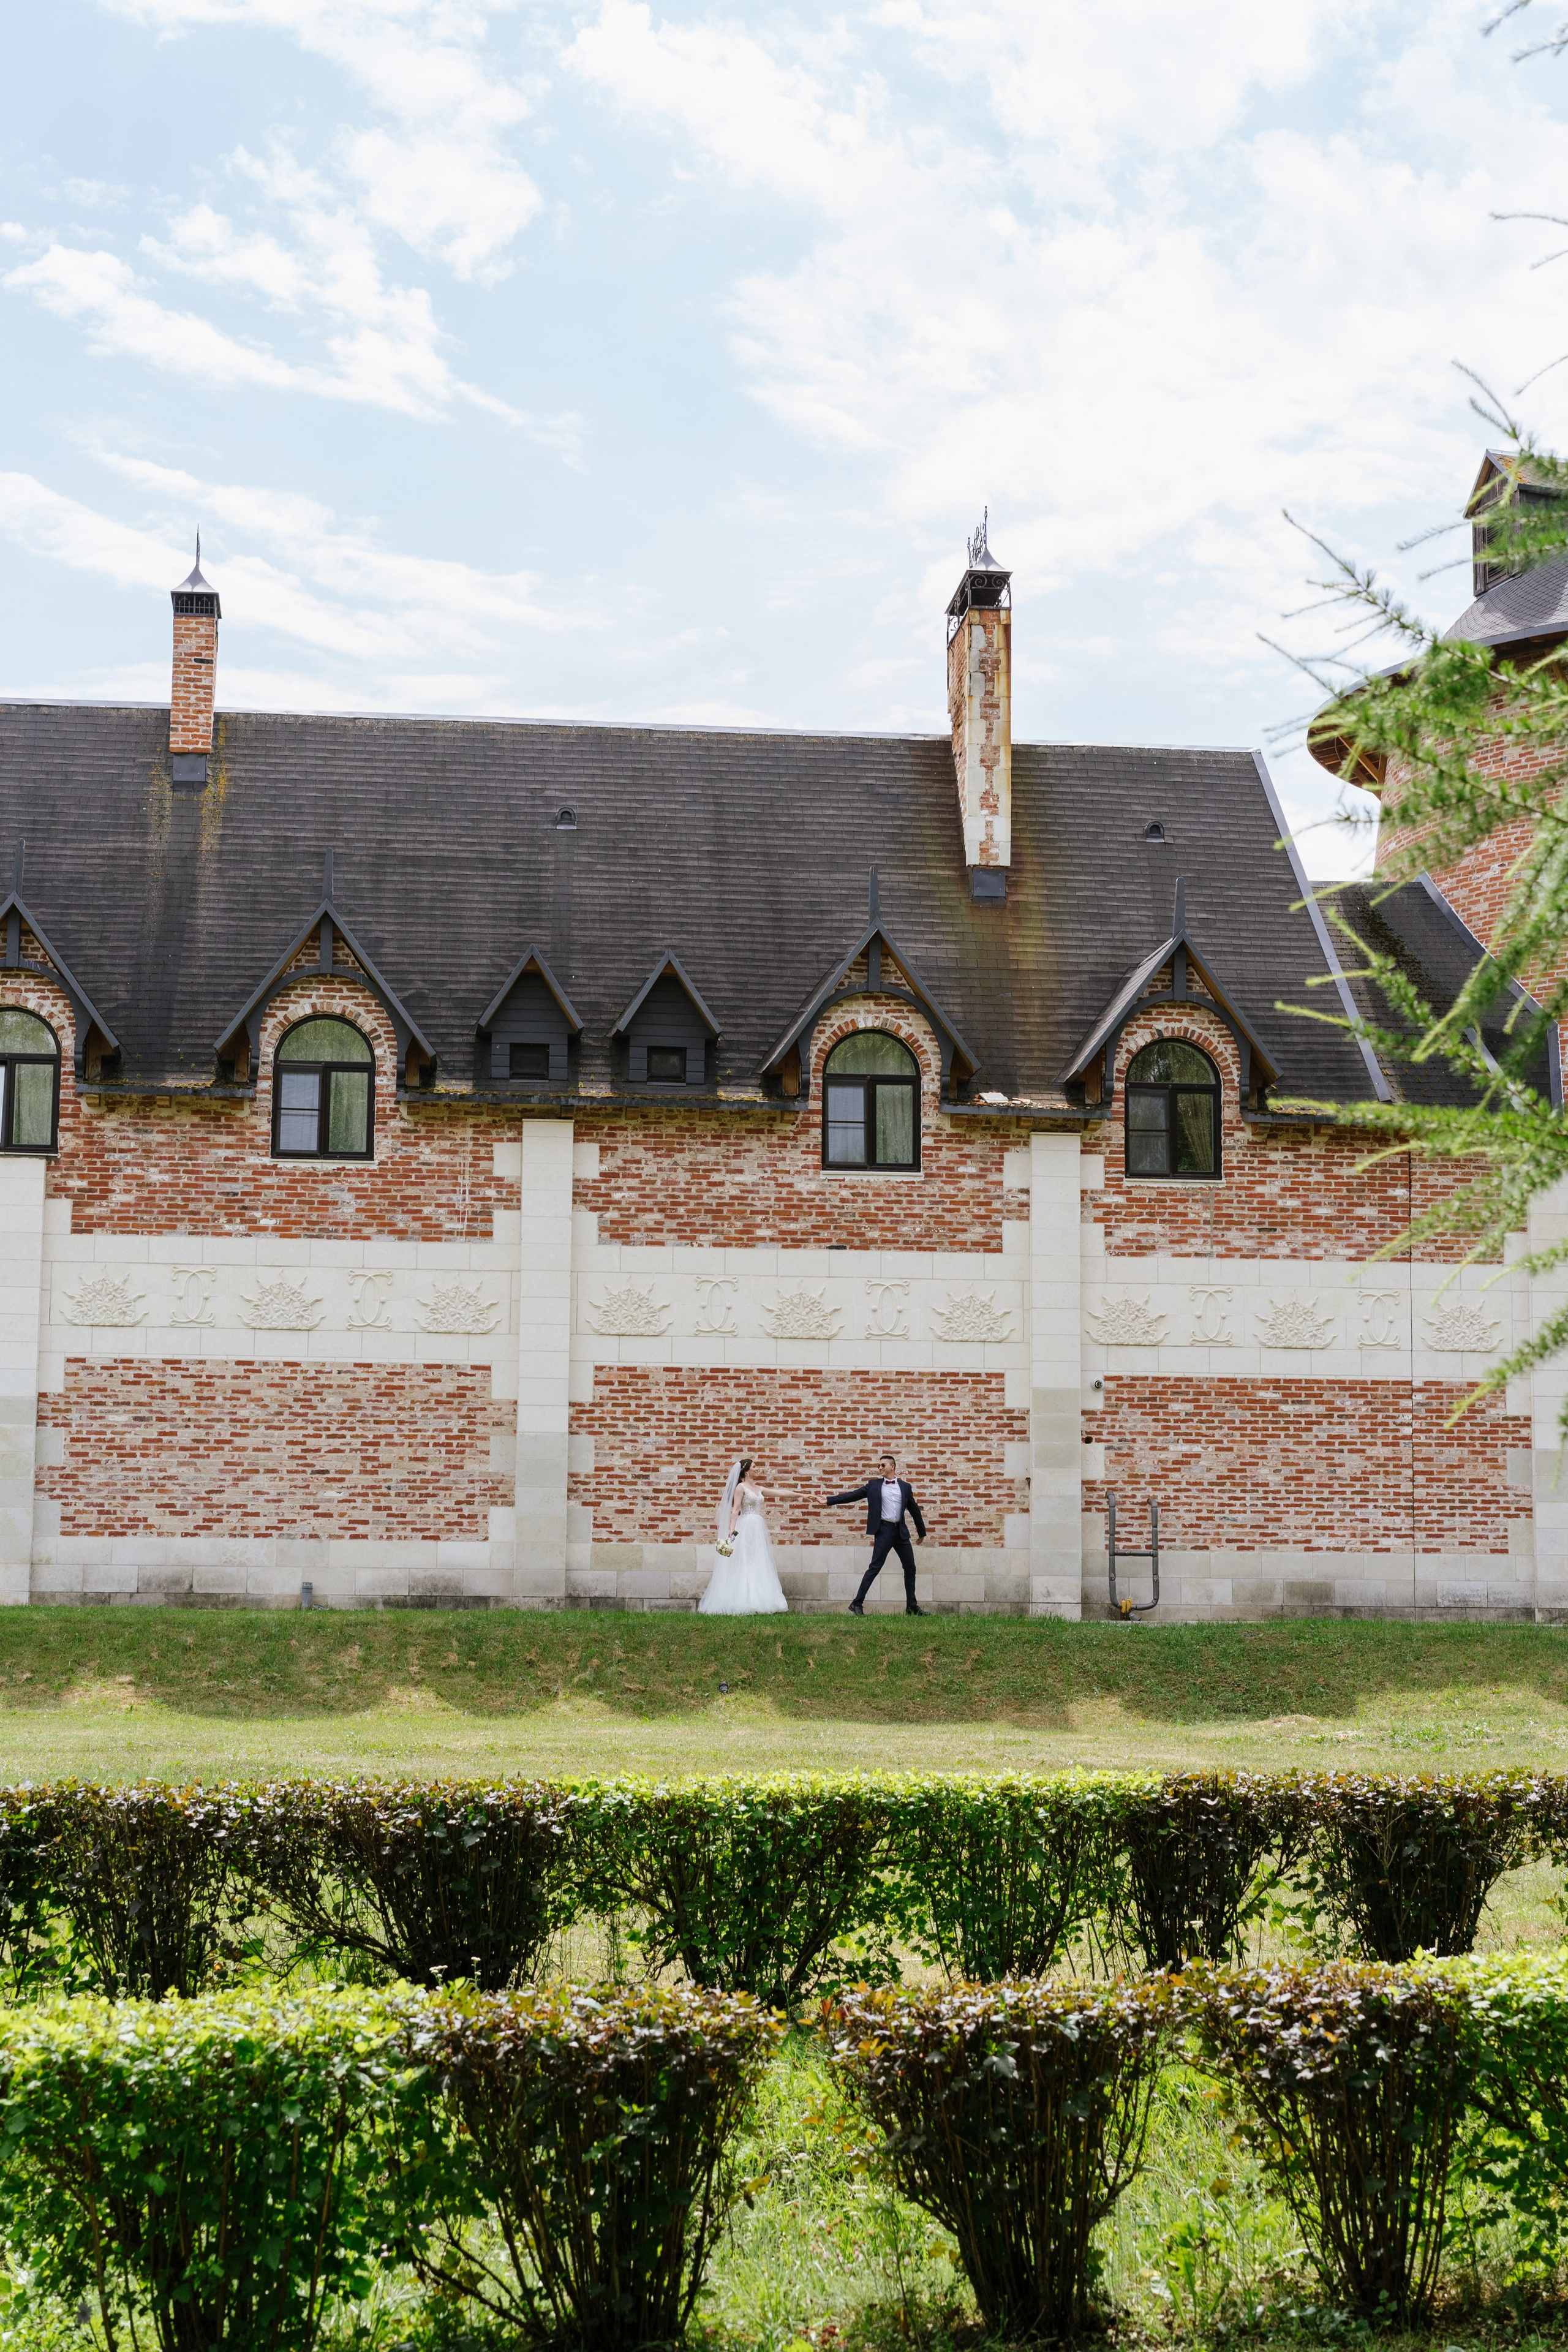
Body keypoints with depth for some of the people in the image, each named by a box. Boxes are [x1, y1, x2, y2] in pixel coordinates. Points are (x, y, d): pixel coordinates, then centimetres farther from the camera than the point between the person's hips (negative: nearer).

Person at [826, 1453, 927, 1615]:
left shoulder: (905, 1486, 9)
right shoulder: (874, 1485, 4)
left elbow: (914, 1509, 16)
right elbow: (852, 1496, 0)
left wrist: (921, 1532, 21)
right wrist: (828, 1500, -9)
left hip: (901, 1531, 4)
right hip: (884, 1530, -3)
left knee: (910, 1568, 6)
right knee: (875, 1568, -10)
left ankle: (912, 1607, 16)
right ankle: (857, 1604, -7)